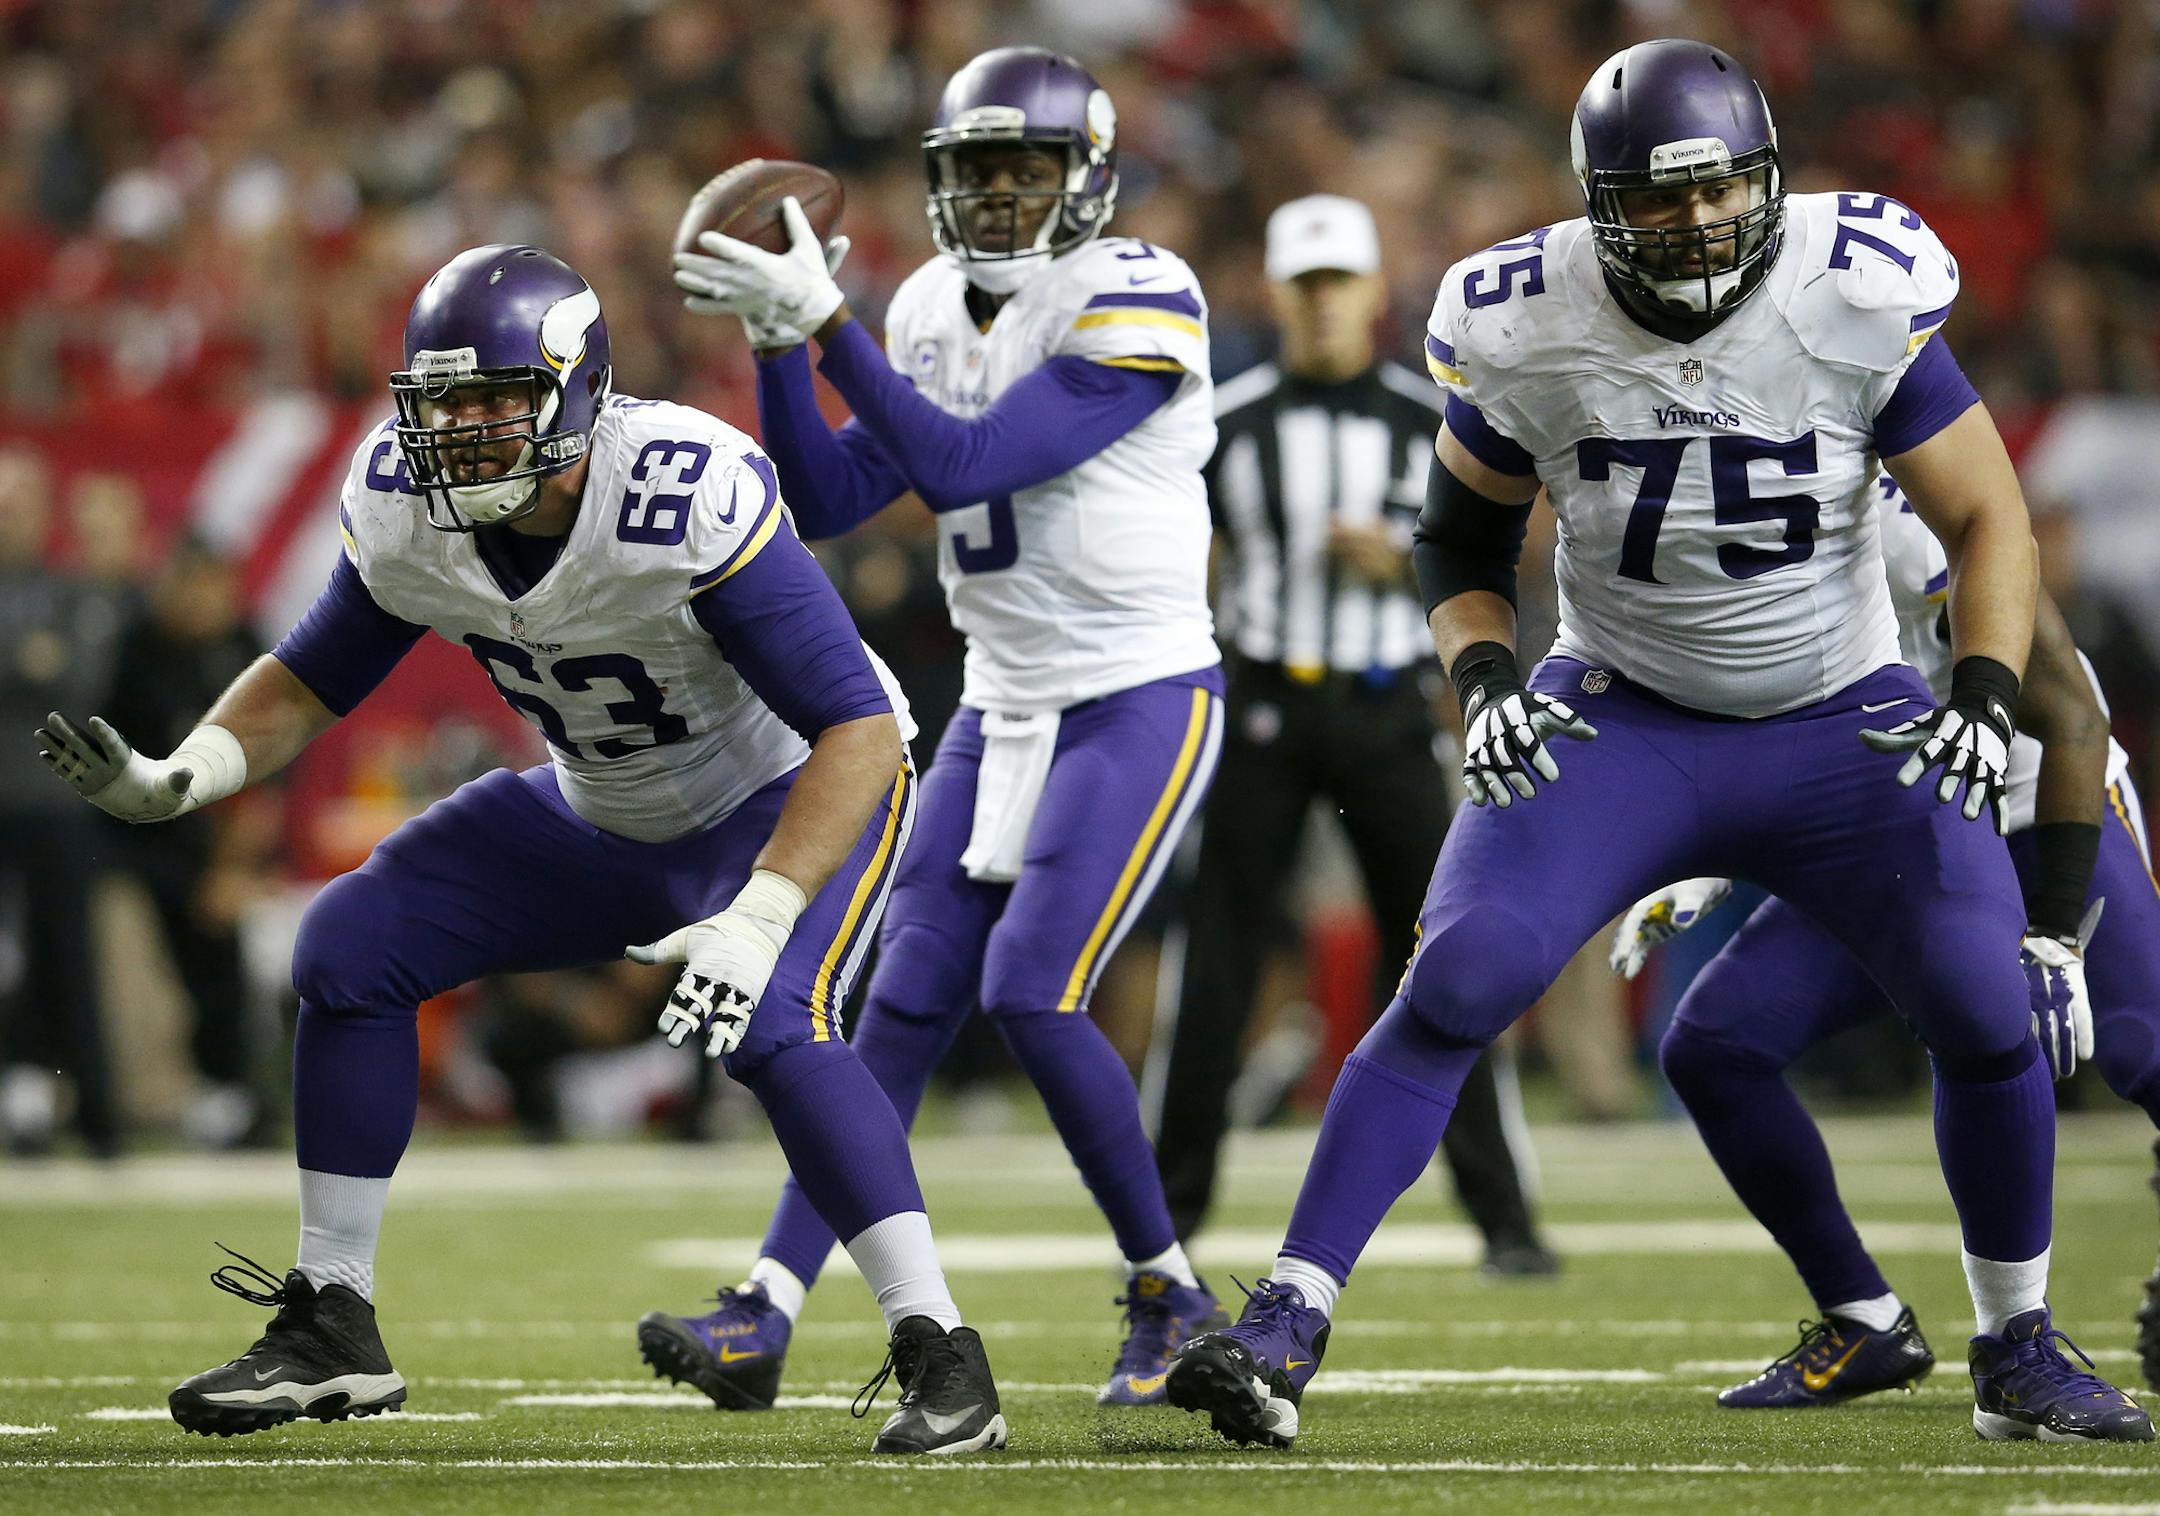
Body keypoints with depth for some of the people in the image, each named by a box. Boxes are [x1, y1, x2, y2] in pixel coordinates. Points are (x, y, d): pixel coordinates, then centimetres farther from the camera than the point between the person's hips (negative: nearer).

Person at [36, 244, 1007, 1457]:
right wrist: (177, 779, -17)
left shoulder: (687, 500, -36)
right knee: (350, 948, -4)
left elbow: (859, 728, -35)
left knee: (771, 1020, -33)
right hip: (601, 817, 7)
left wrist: (760, 917, -46)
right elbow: (314, 678, 1)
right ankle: (335, 1331, 6)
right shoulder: (404, 506, -17)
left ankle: (942, 1358, -25)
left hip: (798, 796, -7)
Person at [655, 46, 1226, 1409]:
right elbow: (831, 500, 5)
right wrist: (777, 344, -8)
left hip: (1141, 701, -7)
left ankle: (1172, 1297, 0)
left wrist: (824, 317, -26)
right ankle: (765, 1319, -4)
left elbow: (961, 466, -23)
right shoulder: (936, 313, 8)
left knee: (1032, 991, -17)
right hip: (1007, 708, 7)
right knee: (907, 1006, 0)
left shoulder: (1136, 304, -16)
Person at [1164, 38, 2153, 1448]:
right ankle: (1284, 1328, -16)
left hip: (1842, 723, 0)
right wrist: (1484, 672, -14)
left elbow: (1985, 517, -8)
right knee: (1455, 986, -19)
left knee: (1986, 1013, -10)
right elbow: (1463, 536, 4)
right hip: (1623, 722, 0)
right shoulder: (1530, 327, -14)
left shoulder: (1858, 299, -18)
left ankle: (2019, 1355, 13)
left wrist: (1985, 689, -24)